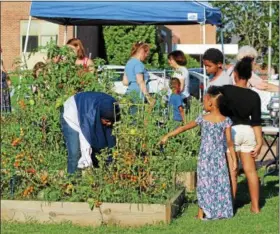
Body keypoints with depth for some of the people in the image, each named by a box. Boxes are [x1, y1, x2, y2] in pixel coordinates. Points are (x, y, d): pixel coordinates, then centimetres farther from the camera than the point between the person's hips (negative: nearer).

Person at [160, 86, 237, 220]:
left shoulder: (203, 119, -4)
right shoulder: (226, 121, -4)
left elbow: (184, 128, 3)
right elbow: (229, 142, -6)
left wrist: (168, 136, 11)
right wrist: (234, 158, 1)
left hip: (205, 157, 0)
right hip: (220, 157, 0)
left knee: (204, 183, 6)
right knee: (221, 183, 8)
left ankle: (201, 213, 8)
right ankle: (221, 212, 12)